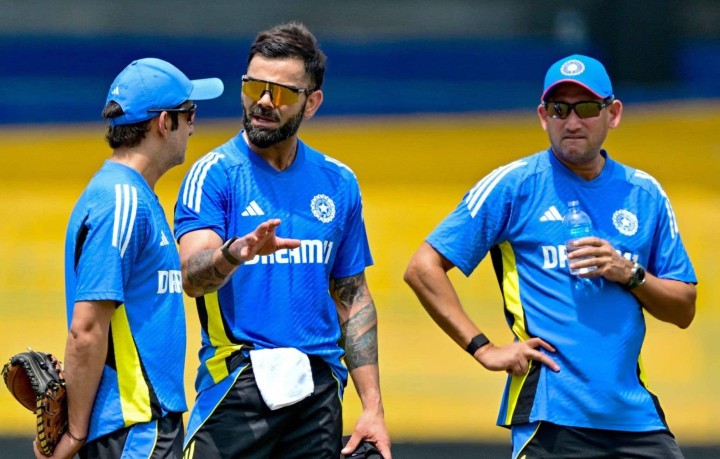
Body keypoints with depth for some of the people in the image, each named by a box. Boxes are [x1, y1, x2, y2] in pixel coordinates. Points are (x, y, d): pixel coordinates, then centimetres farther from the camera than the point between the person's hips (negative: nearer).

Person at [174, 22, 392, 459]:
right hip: (236, 385, -4)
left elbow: (352, 297, 16)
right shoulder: (214, 174, -2)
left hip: (319, 390, 4)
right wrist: (235, 253, -40)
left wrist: (373, 406, 9)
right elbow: (192, 275, -17)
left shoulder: (338, 183, 12)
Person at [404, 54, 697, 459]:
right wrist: (483, 348, -7)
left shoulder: (644, 194, 13)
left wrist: (629, 273, -4)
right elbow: (423, 268, -1)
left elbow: (684, 310, 14)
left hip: (636, 414, 4)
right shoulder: (515, 184, 2)